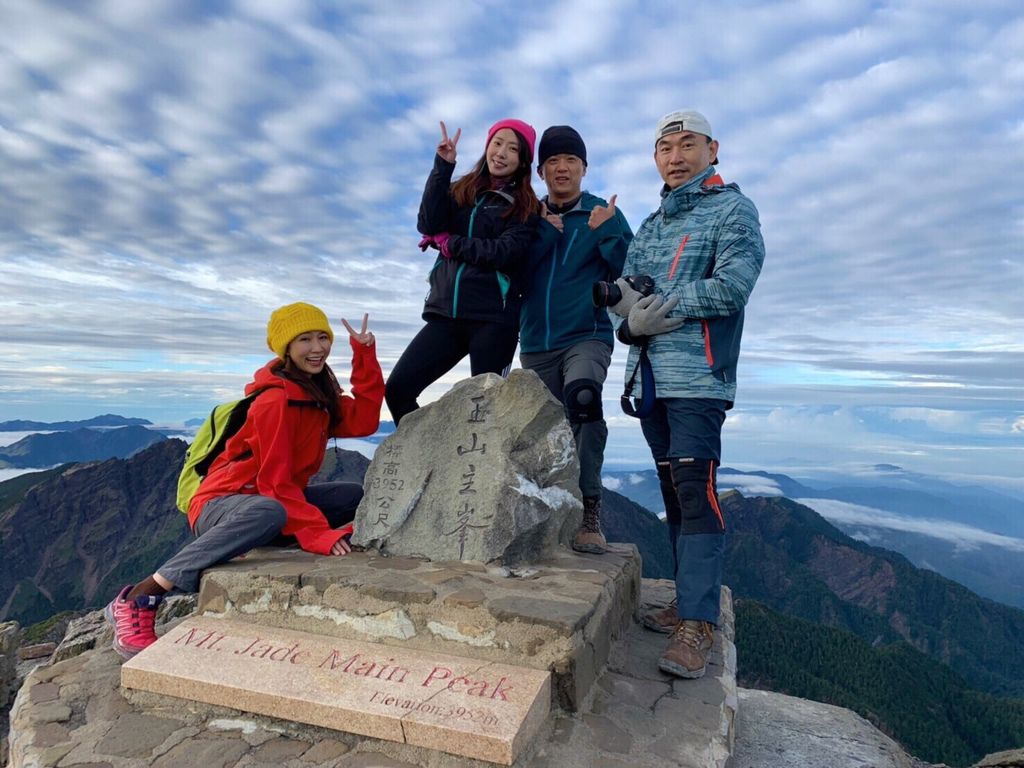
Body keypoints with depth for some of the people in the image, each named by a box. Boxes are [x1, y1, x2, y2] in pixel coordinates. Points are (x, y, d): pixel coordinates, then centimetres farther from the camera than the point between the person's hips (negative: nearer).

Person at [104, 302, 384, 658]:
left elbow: (363, 420, -4)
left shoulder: (319, 394, 8)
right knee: (268, 513, -43)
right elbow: (275, 481, -24)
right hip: (219, 505, -8)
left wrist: (364, 353, -5)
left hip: (277, 499, 8)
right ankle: (137, 599, -29)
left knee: (357, 496, -5)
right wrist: (318, 534, -31)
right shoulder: (276, 400, -20)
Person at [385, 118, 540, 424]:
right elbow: (428, 224, -2)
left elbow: (505, 252, -10)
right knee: (397, 389, -7)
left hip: (493, 318, -3)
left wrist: (449, 243, -3)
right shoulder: (461, 191, 17)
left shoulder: (525, 207, 7)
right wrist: (443, 166, -6)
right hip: (446, 314, 4)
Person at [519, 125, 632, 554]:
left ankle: (589, 512, -28)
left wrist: (605, 233, -18)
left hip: (587, 336, -3)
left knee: (583, 396, -33)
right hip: (536, 344, 4)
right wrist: (547, 231, -9)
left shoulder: (604, 214, 4)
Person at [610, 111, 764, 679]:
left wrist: (660, 305, -8)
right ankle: (689, 602, 22)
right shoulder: (651, 225, 22)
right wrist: (632, 320, -11)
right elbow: (621, 290, 11)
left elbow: (732, 286, -14)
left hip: (698, 377, -7)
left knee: (696, 492, -12)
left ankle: (697, 623, -7)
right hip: (650, 376, 7)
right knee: (673, 492, 11)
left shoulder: (732, 208, 3)